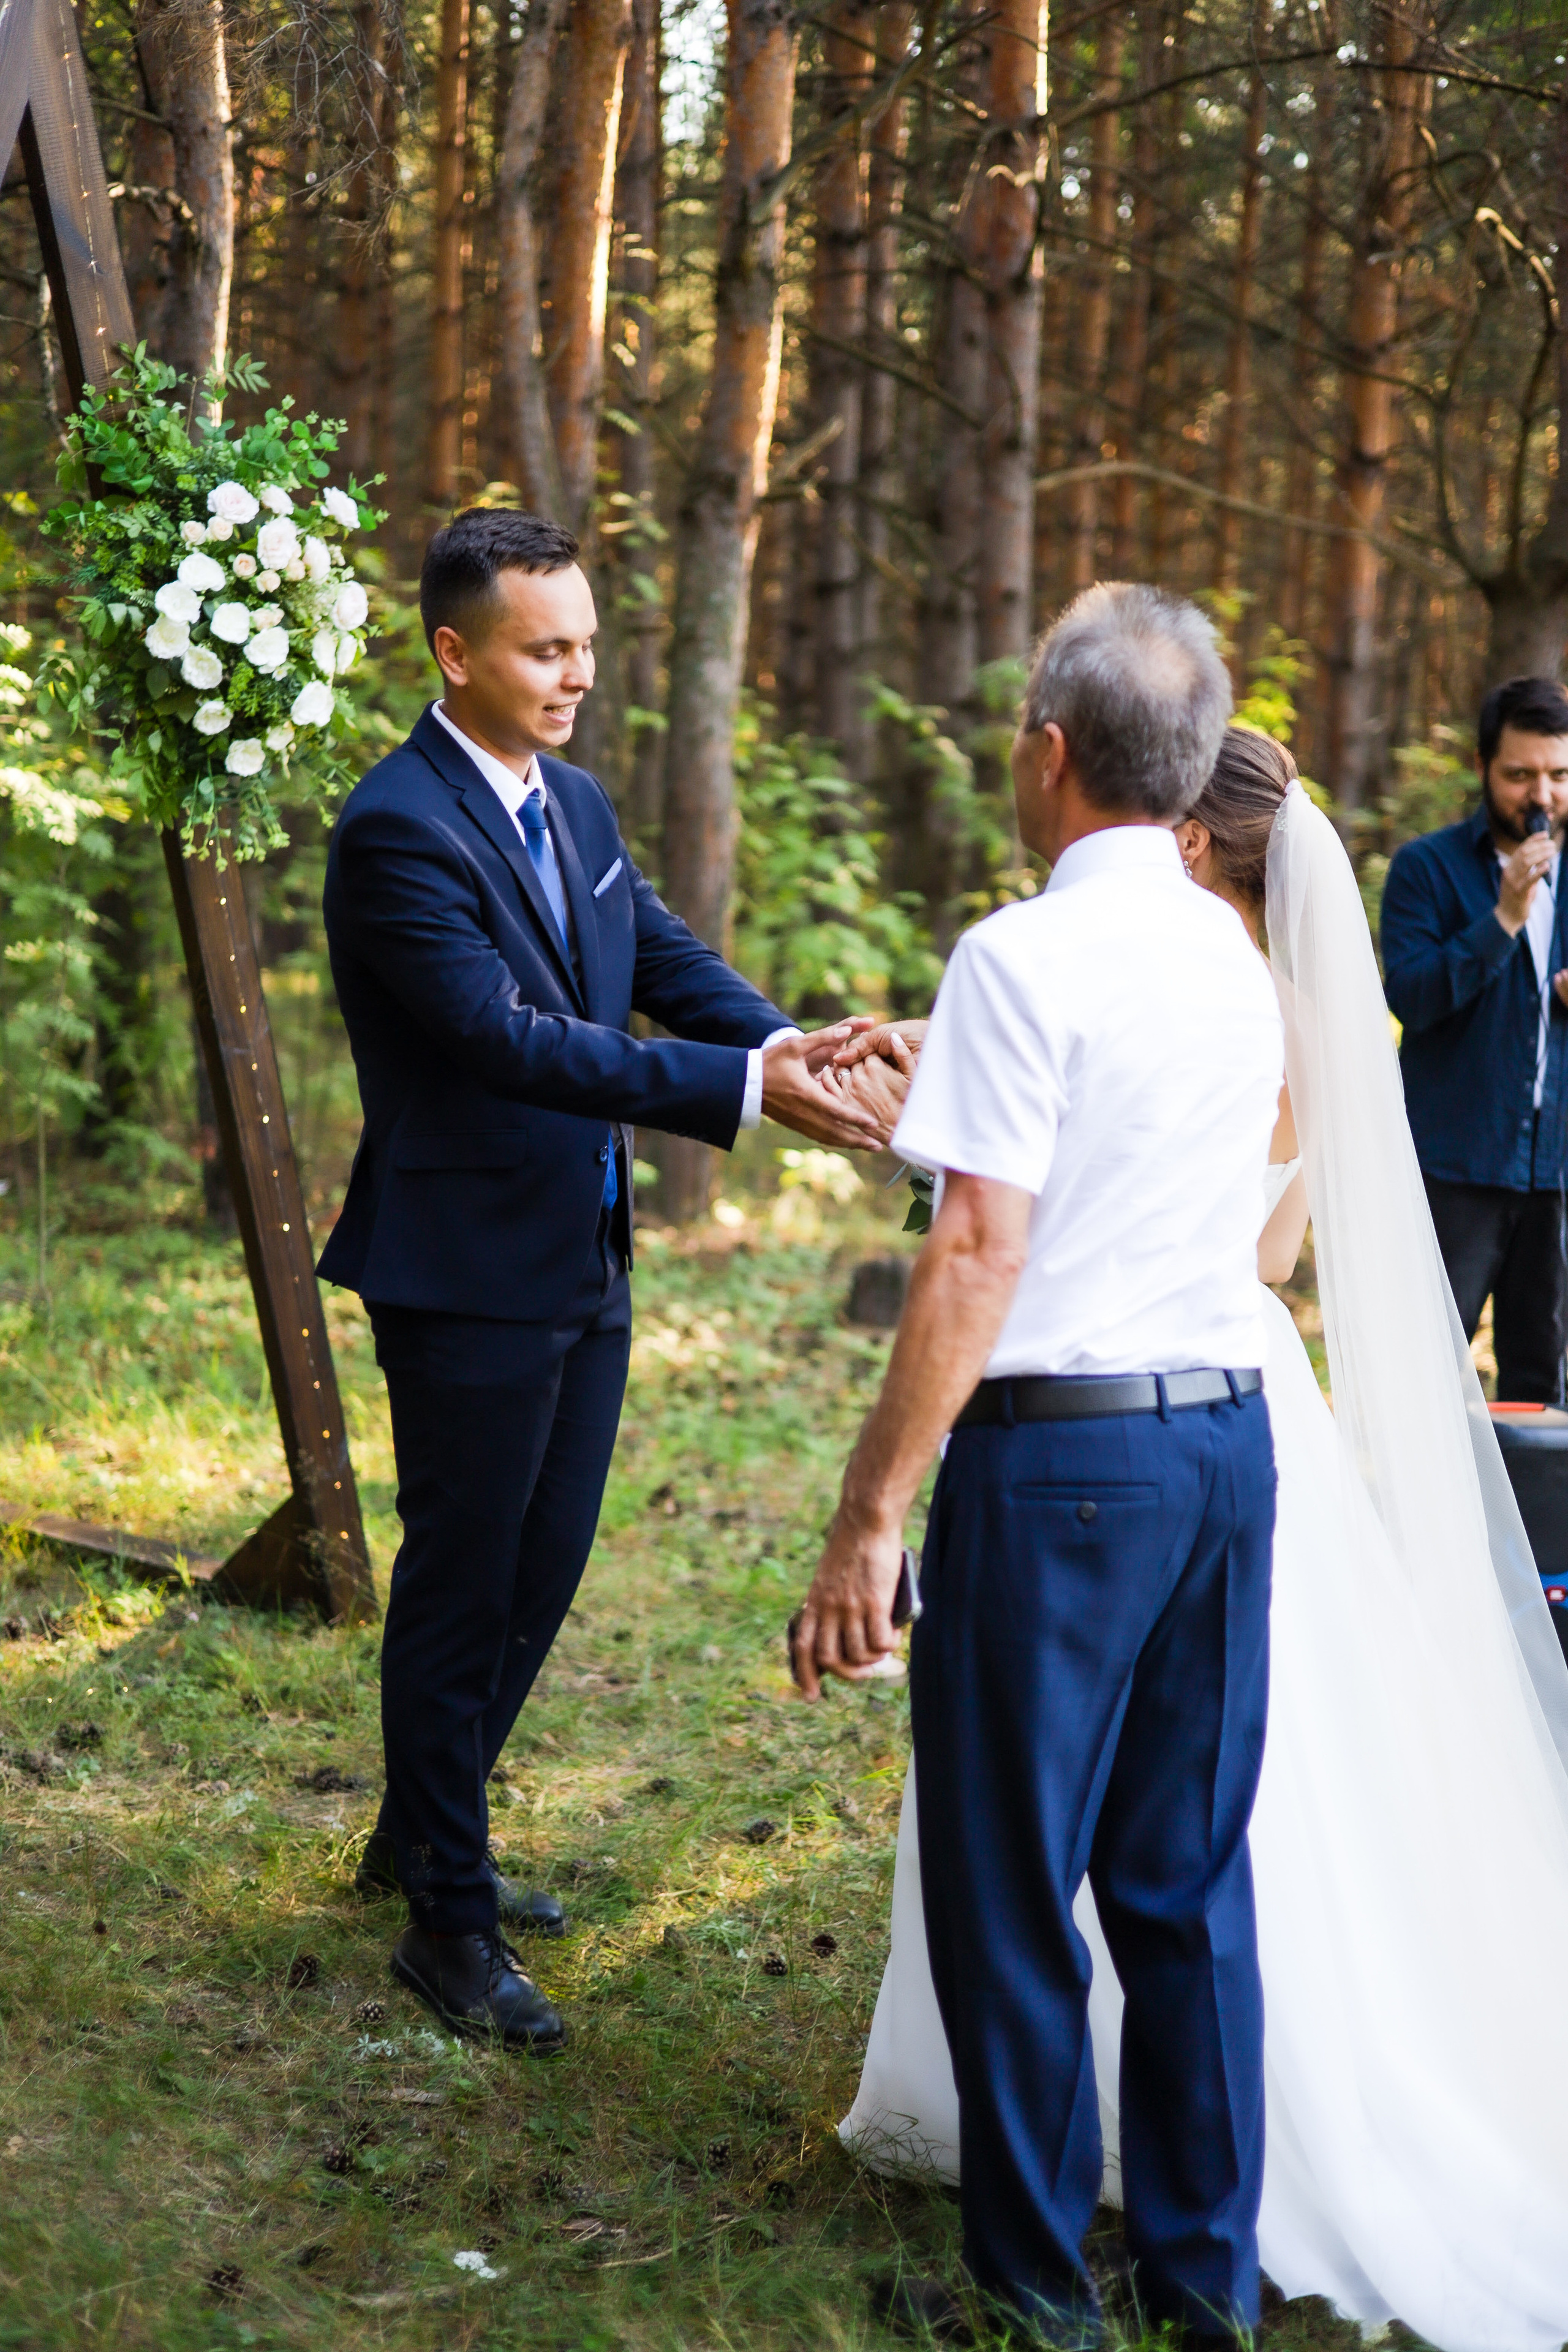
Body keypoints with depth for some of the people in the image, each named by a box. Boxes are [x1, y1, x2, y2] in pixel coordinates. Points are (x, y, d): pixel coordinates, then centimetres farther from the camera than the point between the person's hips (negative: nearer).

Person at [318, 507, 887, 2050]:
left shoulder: (575, 804, 9)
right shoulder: (397, 828, -18)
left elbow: (672, 966, 5)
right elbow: (511, 1037, -26)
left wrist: (788, 1042, -17)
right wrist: (744, 1091, -31)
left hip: (583, 1265, 9)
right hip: (467, 1277, -8)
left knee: (541, 1573, 18)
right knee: (462, 1588, 2)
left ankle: (421, 1833, 38)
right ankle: (449, 1922, 15)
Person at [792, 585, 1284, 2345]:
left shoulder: (1025, 959, -12)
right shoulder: (1238, 962, 10)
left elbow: (982, 1251, -18)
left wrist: (871, 1517, -16)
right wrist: (937, 1103, 38)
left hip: (1059, 1454, -7)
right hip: (1231, 1435, 7)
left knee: (1011, 1885, 6)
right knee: (1191, 1880, 14)